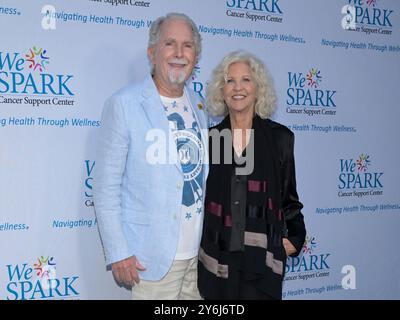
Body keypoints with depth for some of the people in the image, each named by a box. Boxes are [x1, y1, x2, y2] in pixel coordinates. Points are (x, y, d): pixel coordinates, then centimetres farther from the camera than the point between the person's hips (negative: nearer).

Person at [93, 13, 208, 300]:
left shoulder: (200, 107, 7)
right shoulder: (125, 104, -10)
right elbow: (106, 187, -10)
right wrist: (118, 253, -12)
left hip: (199, 254, 5)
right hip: (153, 256, -5)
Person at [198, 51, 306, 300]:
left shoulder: (279, 137, 2)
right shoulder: (210, 138, 5)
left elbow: (288, 195, 7)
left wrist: (295, 238, 0)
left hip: (262, 257, -1)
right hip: (217, 256, 2)